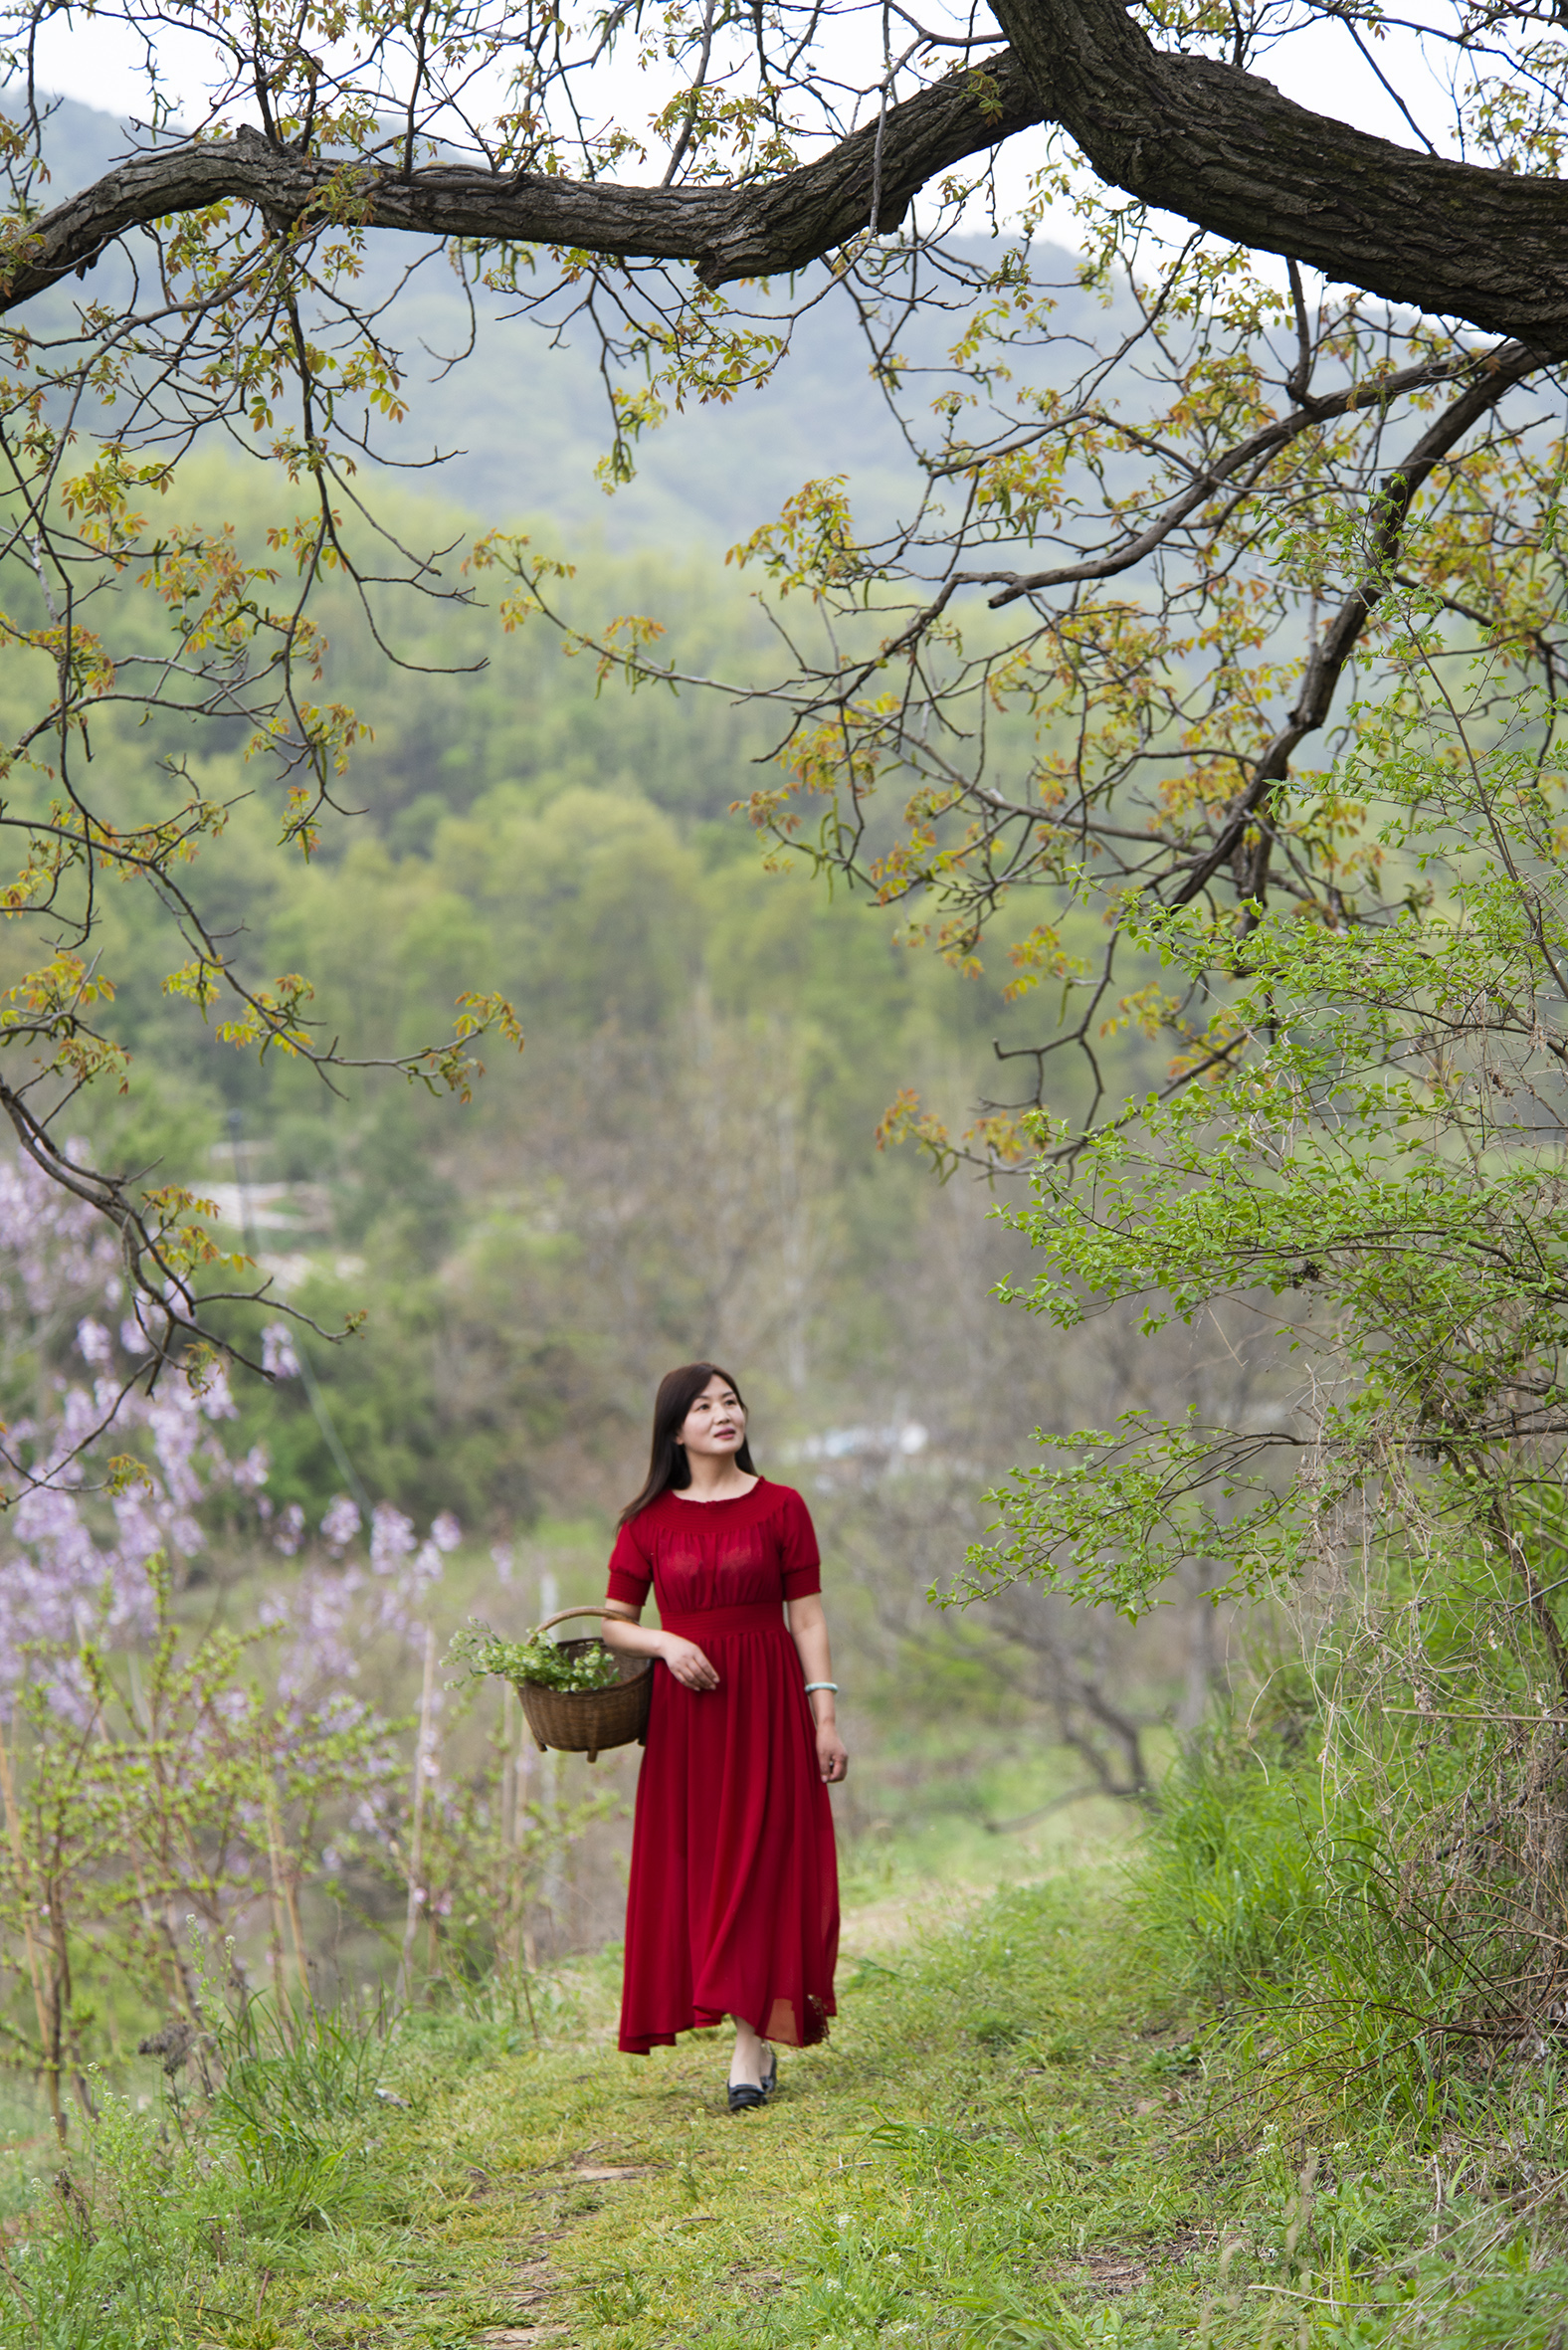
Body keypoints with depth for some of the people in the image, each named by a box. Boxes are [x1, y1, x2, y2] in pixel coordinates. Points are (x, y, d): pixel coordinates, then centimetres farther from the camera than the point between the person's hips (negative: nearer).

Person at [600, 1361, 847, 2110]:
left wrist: (825, 1718, -4)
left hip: (768, 1706, -2)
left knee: (760, 1862, -5)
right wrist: (664, 1642, -11)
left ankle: (752, 2042, -5)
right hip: (684, 1708, 2)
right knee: (694, 1870, 2)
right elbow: (613, 1623, 9)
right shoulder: (648, 1523, 5)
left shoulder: (780, 1507, 3)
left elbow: (807, 1619, 2)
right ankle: (758, 2034, 14)